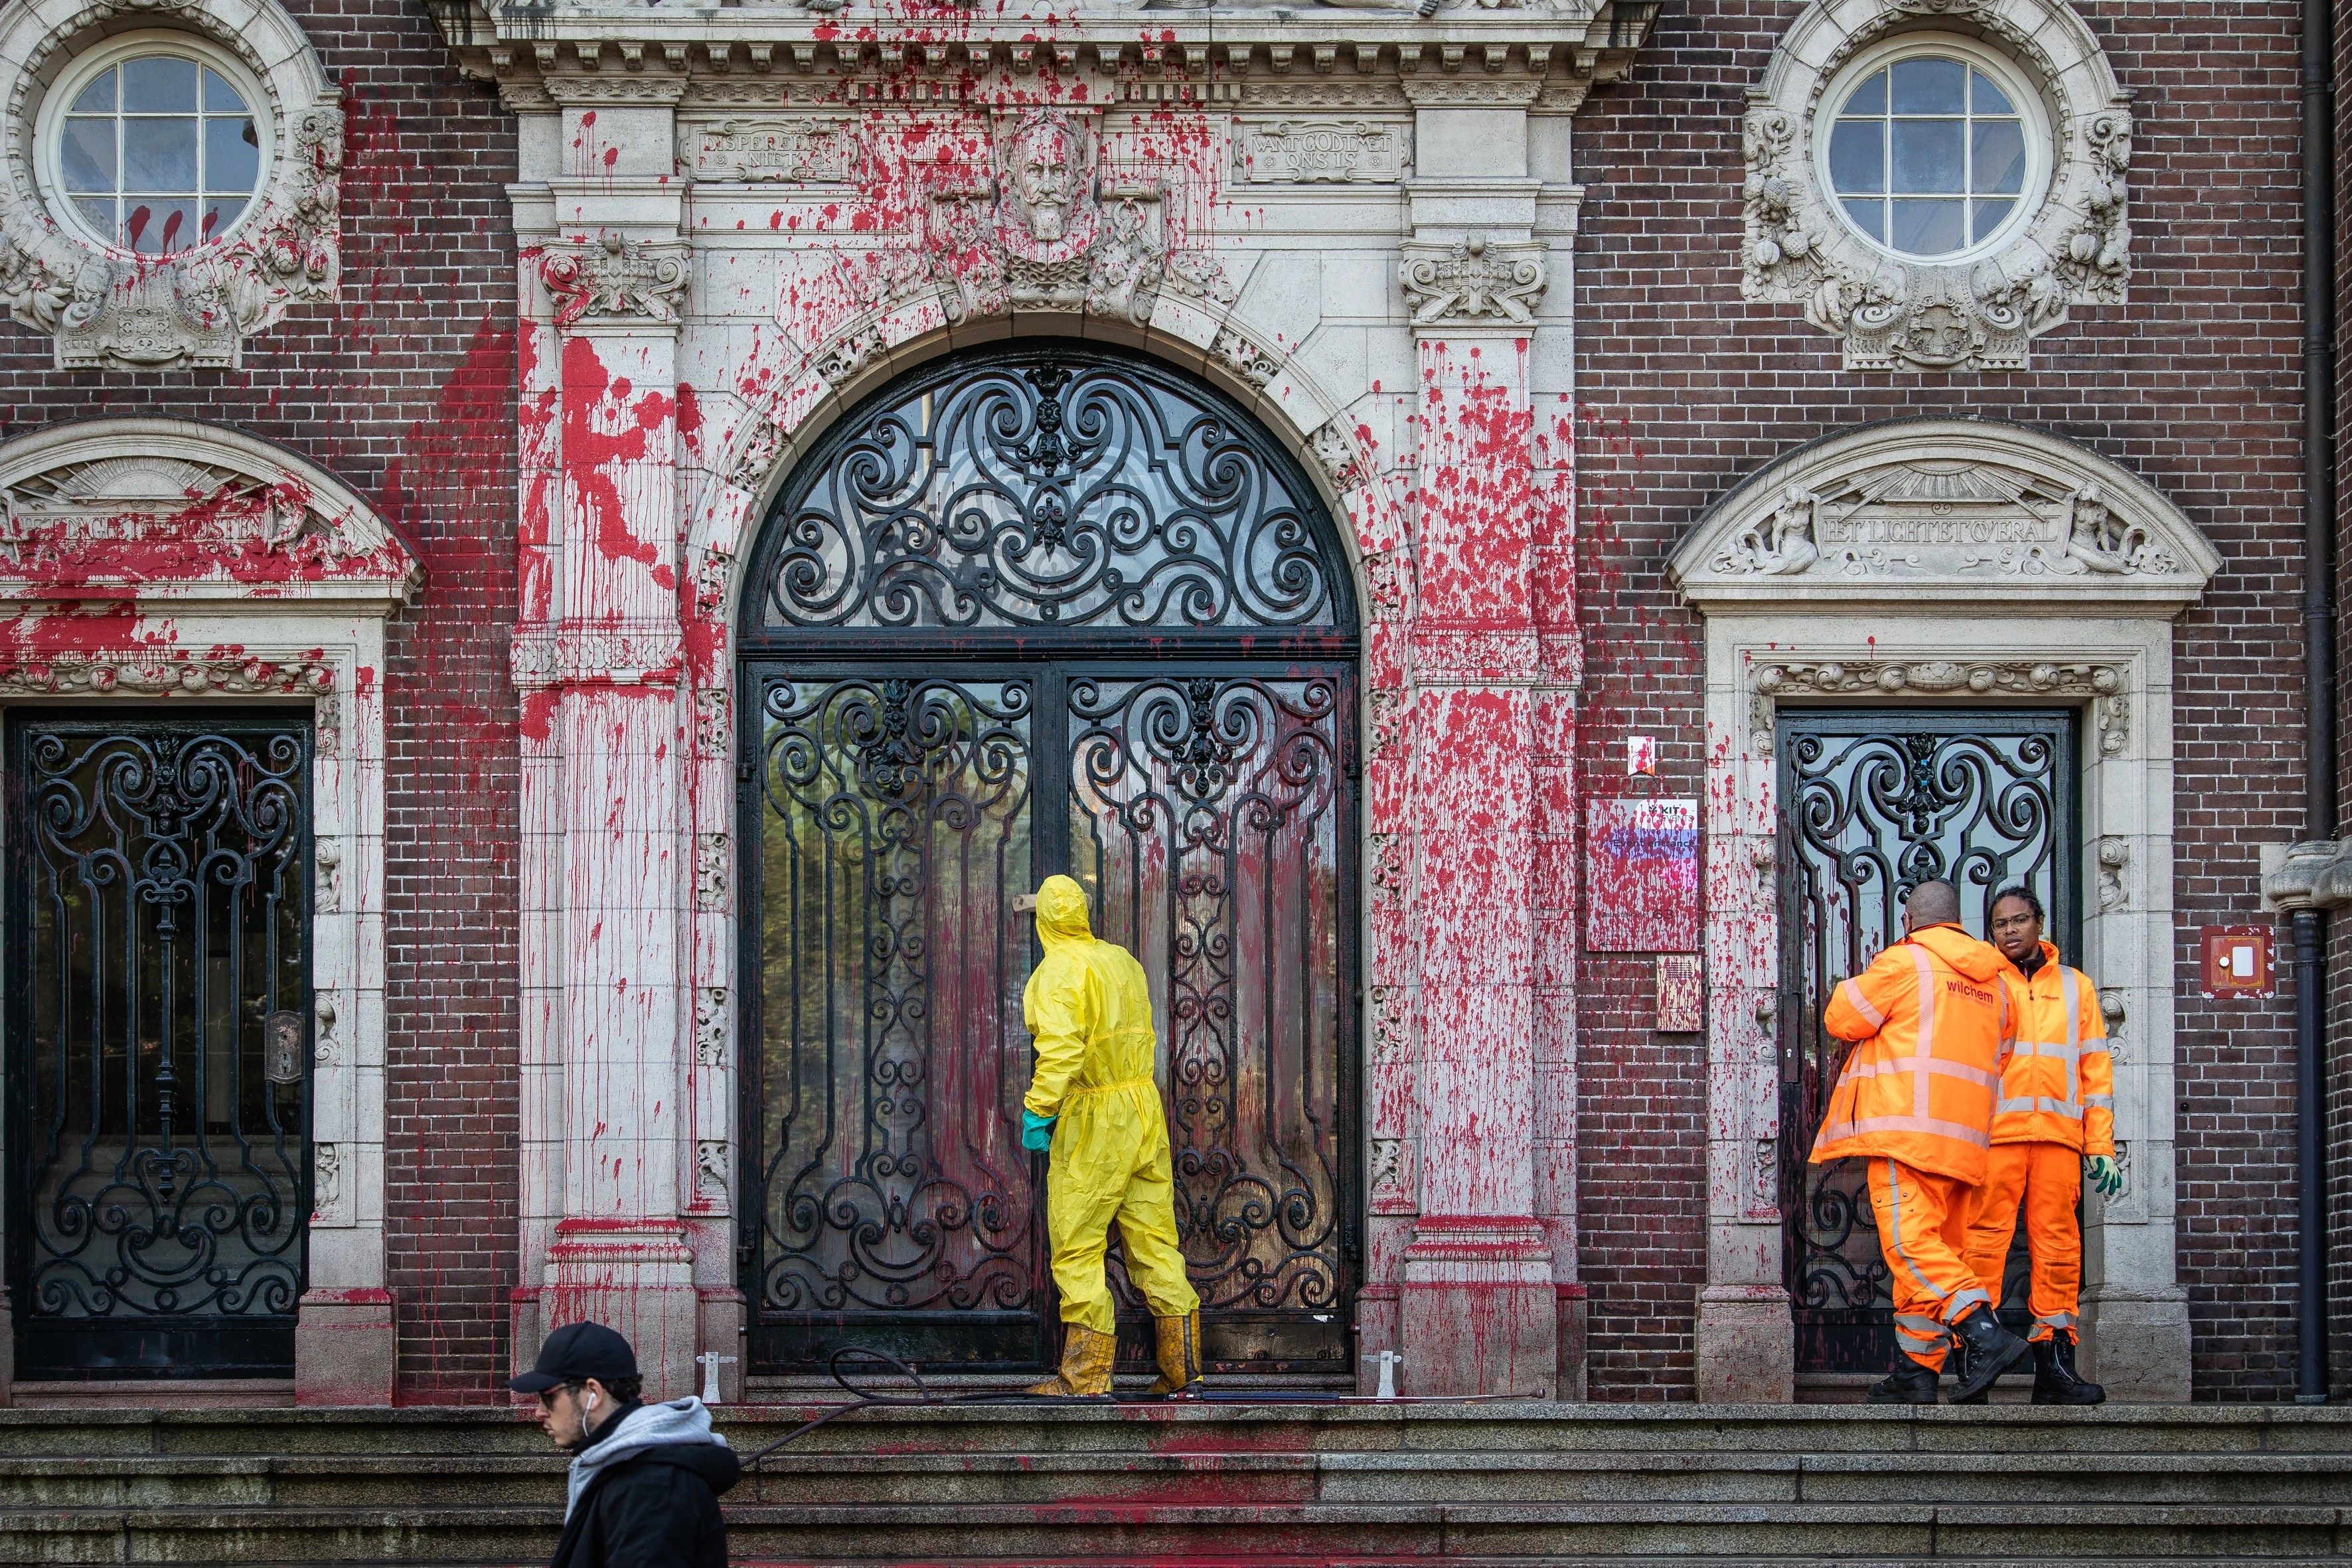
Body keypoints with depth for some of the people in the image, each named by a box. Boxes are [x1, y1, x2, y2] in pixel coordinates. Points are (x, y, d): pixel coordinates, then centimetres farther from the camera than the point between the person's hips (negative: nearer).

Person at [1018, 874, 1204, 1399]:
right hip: (1145, 1111, 7)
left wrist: (1037, 1111, -20)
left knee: (1077, 1249, -1)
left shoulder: (1060, 971, -13)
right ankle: (1183, 1372, 8)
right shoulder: (1122, 960, 12)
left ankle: (1085, 1379, -1)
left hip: (1093, 1123, -7)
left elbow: (1060, 1050, -24)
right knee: (1155, 1243, 9)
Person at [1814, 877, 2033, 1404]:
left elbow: (1843, 1019, 2)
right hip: (1965, 1139, 8)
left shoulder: (1903, 961, -3)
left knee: (1909, 1240, -15)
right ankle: (1916, 1370, 6)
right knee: (1935, 1246, 9)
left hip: (1907, 1124, -8)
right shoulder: (1994, 981, 19)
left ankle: (1985, 1335, -30)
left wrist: (1850, 987, 22)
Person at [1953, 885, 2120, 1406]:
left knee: (2057, 1245, -1)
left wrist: (2101, 1146, 8)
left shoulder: (2075, 986, 19)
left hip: (2059, 1134, 2)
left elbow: (2095, 1067, 17)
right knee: (1985, 1241, -9)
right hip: (1994, 1132, -2)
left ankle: (2054, 1365, 1)